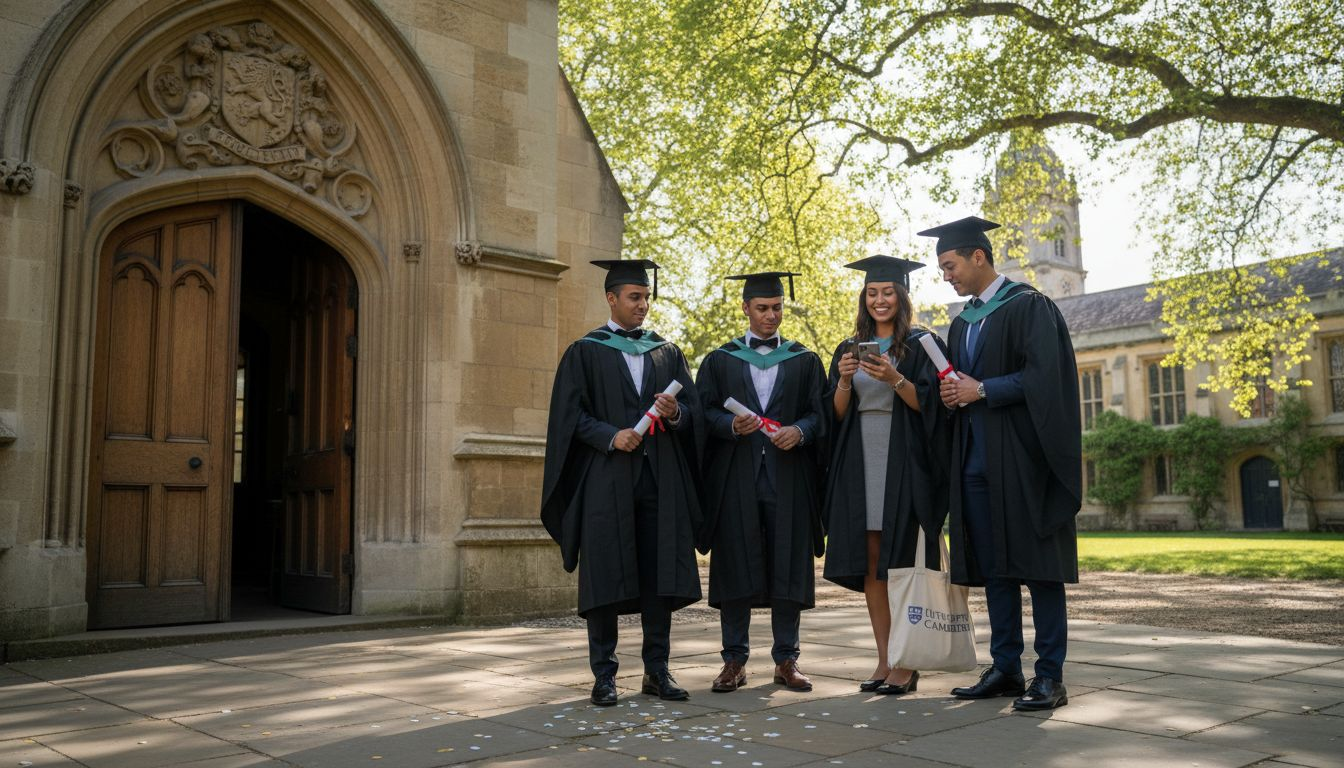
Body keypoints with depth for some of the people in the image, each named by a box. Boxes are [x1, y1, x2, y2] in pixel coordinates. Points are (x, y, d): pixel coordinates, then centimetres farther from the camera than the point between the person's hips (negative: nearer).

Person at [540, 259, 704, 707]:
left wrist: (675, 413, -12)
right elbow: (570, 415, -2)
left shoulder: (667, 352, 15)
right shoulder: (585, 352, 5)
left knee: (660, 574, 2)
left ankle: (657, 671, 12)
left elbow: (692, 408, 10)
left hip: (660, 478, 3)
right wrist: (611, 436, -16)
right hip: (606, 480, -3)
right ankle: (603, 675, 9)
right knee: (605, 577, -1)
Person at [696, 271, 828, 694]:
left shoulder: (805, 360, 13)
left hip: (788, 479, 1)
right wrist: (732, 425, -16)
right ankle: (735, 661, 10)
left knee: (788, 568, 1)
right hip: (735, 479, 0)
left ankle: (786, 659, 12)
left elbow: (820, 413, 6)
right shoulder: (719, 360, 12)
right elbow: (705, 413, 4)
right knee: (735, 567, 1)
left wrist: (799, 430, -15)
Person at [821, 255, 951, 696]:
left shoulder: (920, 345, 3)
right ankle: (884, 660, 10)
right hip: (859, 463, 4)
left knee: (901, 562, -6)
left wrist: (894, 379, -20)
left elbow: (927, 404, -6)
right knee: (870, 565, 3)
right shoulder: (849, 349, 14)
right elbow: (837, 414, 10)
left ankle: (906, 664, 1)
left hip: (904, 463, -4)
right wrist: (844, 381, -9)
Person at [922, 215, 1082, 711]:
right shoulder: (961, 323, 19)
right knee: (993, 567, 8)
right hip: (976, 459, 7)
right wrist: (952, 394, 2)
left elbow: (1044, 377, -16)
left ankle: (1050, 675, 2)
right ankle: (1006, 669, 14)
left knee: (1036, 563, -4)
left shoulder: (1029, 307, -5)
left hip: (1022, 456, -7)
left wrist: (982, 390, -12)